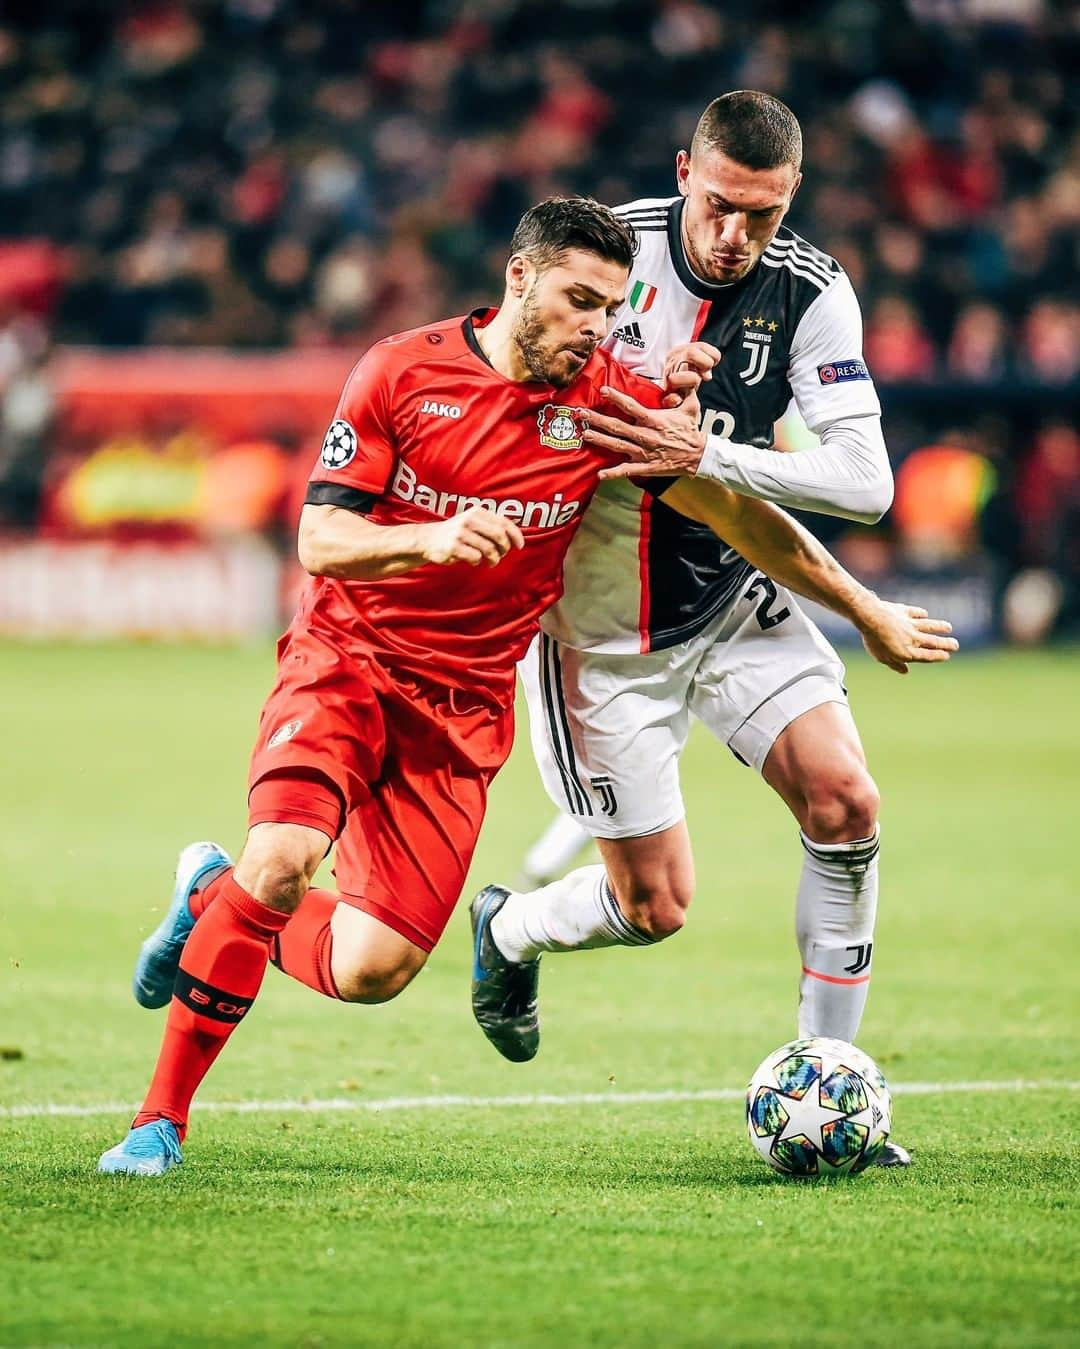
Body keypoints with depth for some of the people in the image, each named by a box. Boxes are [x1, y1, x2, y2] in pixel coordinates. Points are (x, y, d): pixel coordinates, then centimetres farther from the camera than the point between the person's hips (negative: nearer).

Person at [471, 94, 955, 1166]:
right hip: (598, 621, -3)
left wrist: (703, 455, -31)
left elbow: (865, 481, -19)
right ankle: (508, 932, 33)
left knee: (844, 801, -16)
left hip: (733, 595, 3)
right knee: (655, 904, -2)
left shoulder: (811, 293, -11)